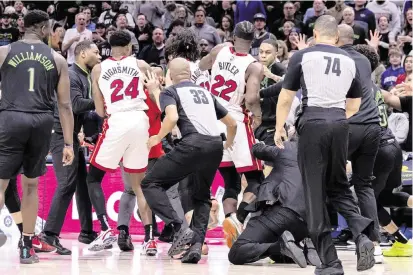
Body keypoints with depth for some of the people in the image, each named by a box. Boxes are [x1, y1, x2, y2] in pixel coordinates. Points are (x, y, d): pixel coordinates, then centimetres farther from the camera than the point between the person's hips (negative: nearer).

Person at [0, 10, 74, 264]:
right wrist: (69, 143, 11)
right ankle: (27, 248, 19)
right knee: (31, 185, 18)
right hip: (42, 122, 2)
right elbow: (65, 105, 9)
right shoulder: (57, 60, 11)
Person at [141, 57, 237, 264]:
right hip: (216, 145, 6)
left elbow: (172, 117, -11)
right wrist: (229, 143, 52)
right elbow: (232, 123, 32)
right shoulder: (205, 92, 27)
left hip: (193, 143, -6)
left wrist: (157, 138, 5)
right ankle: (196, 244, 5)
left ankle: (179, 228, -13)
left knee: (150, 184, 4)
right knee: (202, 197, 24)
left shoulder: (170, 92, 11)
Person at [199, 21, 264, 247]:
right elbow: (251, 98, -27)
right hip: (237, 124, -5)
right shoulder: (254, 66, -12)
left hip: (213, 122, 5)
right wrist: (257, 114, -8)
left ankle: (231, 233, 0)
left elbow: (201, 67, 24)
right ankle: (237, 219, -23)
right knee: (255, 180, 2)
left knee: (230, 183, 13)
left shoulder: (219, 51, 3)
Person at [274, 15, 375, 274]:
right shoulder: (349, 61, 13)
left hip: (313, 123, -4)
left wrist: (279, 128, 12)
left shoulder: (303, 56, 1)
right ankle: (362, 235, -8)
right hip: (340, 124, 4)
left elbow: (286, 97, 1)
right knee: (339, 188, 18)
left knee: (315, 193, 2)